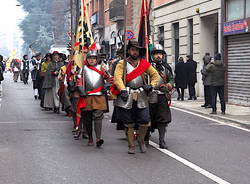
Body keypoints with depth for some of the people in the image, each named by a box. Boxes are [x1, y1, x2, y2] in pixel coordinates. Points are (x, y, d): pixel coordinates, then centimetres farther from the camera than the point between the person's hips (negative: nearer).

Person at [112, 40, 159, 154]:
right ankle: (131, 146, 14)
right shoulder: (122, 64, 2)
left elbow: (155, 74, 16)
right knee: (129, 123, 2)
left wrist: (151, 85, -3)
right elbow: (117, 77, -10)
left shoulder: (144, 63, 11)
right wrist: (123, 90, -25)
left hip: (141, 97, 2)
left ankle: (141, 140, 22)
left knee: (144, 122, -3)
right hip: (127, 97, -2)